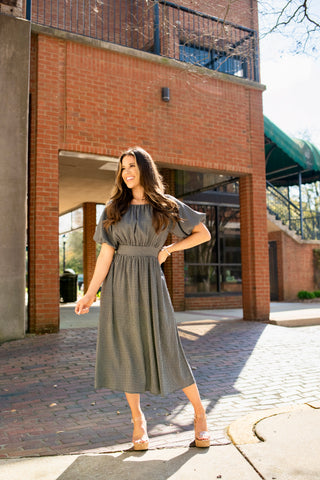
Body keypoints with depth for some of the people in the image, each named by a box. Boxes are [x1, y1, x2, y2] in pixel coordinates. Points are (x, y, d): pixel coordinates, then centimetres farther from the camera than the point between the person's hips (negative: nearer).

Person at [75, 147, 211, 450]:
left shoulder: (167, 206, 4)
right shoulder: (114, 207, 7)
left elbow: (204, 234, 8)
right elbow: (106, 252, 0)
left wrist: (168, 249, 0)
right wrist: (90, 293, -6)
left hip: (149, 283, -2)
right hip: (118, 284, 2)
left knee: (166, 349, 0)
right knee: (125, 349, 4)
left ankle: (199, 413, 17)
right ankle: (138, 419, 21)